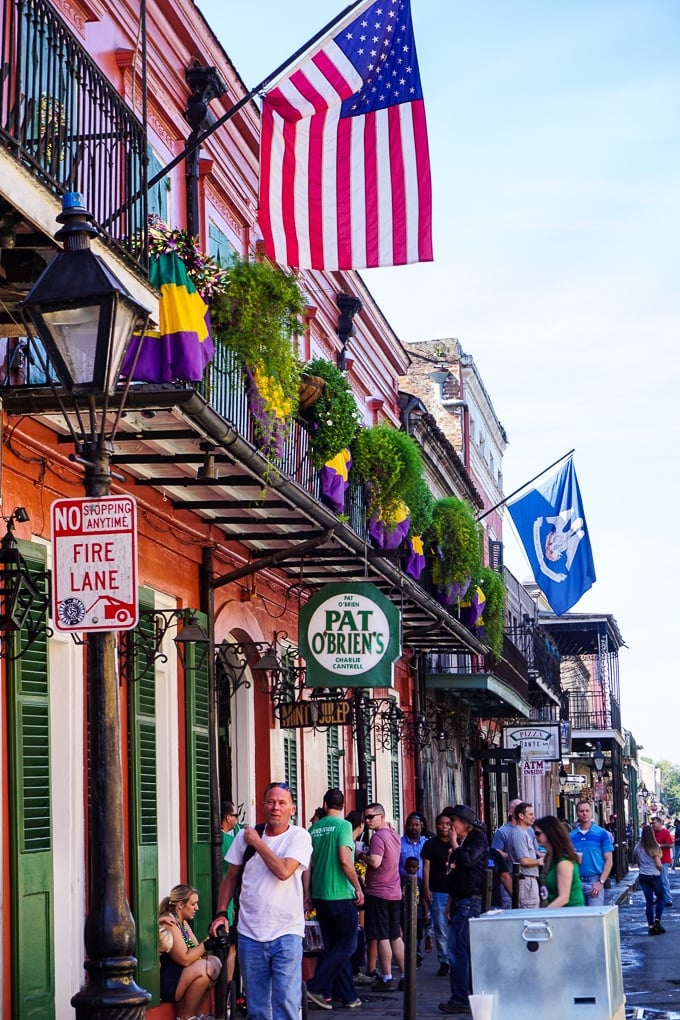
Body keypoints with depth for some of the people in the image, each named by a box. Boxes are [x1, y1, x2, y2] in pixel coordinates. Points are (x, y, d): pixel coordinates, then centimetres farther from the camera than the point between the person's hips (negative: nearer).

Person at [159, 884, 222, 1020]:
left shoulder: (182, 922, 15)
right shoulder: (169, 923, -17)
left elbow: (196, 951, 9)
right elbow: (184, 959, -23)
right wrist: (207, 944, -17)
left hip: (177, 975, 10)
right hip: (163, 982, -10)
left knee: (215, 962, 3)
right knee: (206, 967, -24)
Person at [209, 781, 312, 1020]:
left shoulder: (299, 836, -4)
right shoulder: (246, 835, 6)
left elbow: (284, 871, -20)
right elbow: (231, 877, 15)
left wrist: (257, 842, -9)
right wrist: (221, 913, 5)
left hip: (286, 932, -4)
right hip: (250, 933, 4)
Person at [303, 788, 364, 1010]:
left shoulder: (314, 829, 8)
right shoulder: (342, 825, -9)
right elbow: (345, 860, -18)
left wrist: (307, 895, 13)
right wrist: (358, 888, -9)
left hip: (320, 896, 6)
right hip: (341, 894, -6)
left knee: (333, 946, 11)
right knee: (347, 945, 2)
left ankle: (349, 996, 14)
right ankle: (316, 986, -7)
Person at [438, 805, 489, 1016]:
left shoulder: (478, 838, -7)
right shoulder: (463, 841, 20)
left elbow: (466, 861, -23)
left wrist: (454, 842, -9)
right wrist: (450, 902, 20)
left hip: (470, 901, -10)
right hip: (461, 901, 10)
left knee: (457, 949, -12)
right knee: (467, 950, 10)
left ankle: (460, 999, -11)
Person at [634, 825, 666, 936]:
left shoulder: (637, 848, 1)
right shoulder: (654, 847, -12)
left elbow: (638, 863, 8)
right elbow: (658, 864, -12)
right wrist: (661, 869, 8)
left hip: (643, 876, 4)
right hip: (654, 876, -4)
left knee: (649, 902, 8)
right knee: (661, 898, 14)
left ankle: (651, 926, 6)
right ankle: (657, 920, -4)